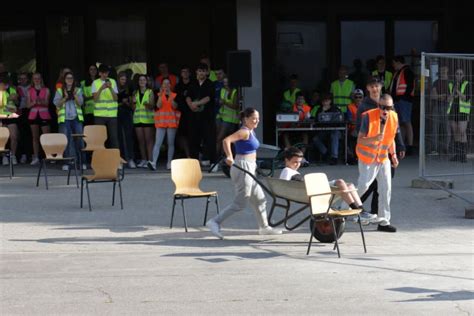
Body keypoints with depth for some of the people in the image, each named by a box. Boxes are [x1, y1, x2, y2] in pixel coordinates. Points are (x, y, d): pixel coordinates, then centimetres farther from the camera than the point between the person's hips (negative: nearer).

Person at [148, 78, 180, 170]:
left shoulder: (174, 95, 8)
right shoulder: (158, 95, 8)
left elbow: (175, 106, -5)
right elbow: (158, 106, -7)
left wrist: (170, 96, -11)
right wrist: (161, 95, -12)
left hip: (172, 121, 1)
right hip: (161, 121, -1)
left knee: (171, 143, 3)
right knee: (158, 143, -10)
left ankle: (169, 163, 8)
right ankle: (153, 162, -19)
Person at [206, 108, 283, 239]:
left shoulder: (251, 132, 13)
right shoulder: (244, 132, -15)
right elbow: (226, 140, -27)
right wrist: (229, 157, -36)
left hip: (249, 169, 10)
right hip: (242, 168, -10)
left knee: (260, 199, 18)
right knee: (240, 203, -9)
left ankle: (264, 227, 29)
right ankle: (215, 222, -6)